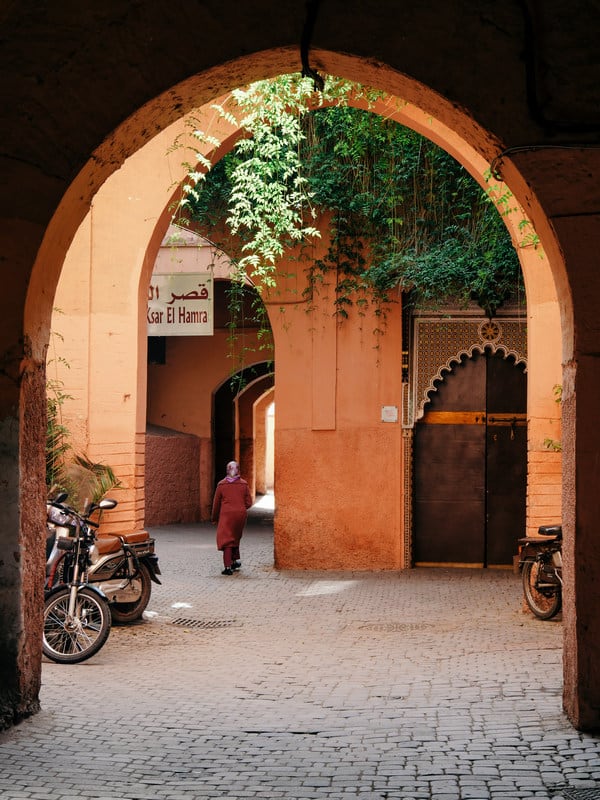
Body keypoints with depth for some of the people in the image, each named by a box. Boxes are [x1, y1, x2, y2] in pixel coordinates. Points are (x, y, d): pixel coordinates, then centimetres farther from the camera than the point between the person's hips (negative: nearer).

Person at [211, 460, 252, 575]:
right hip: (241, 514, 2)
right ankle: (235, 560, 29)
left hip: (226, 514, -2)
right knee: (236, 537, 22)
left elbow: (216, 503, 5)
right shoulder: (243, 484, 2)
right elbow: (248, 502, 3)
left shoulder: (221, 484, -1)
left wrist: (214, 518, 16)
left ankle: (228, 566, -12)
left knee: (226, 539, -2)